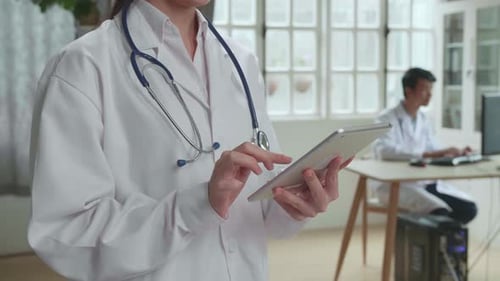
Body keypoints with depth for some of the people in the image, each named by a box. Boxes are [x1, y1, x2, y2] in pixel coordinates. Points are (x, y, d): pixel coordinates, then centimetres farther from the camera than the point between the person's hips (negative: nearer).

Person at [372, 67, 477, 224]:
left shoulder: (423, 120, 15)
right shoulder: (387, 119, -8)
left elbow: (435, 151, 16)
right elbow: (384, 151, -26)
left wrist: (456, 153, -7)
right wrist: (425, 155, -32)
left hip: (425, 182, 7)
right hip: (396, 186, -7)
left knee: (468, 208, -9)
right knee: (440, 212, -28)